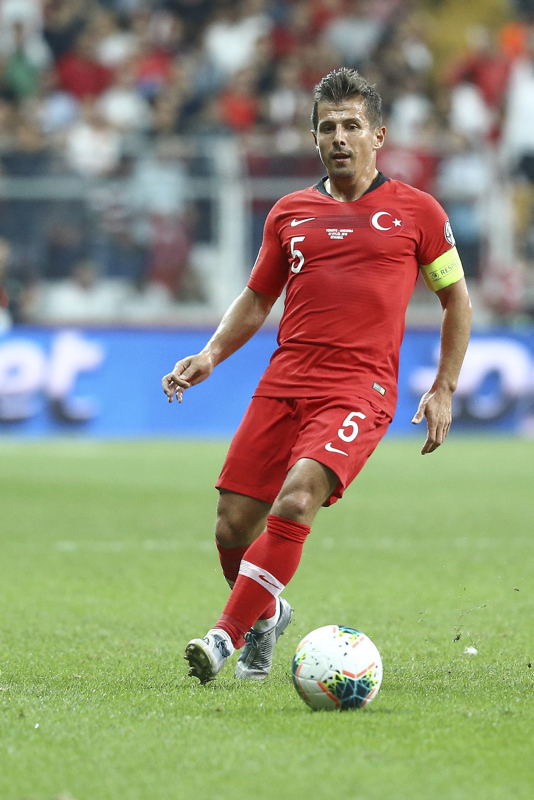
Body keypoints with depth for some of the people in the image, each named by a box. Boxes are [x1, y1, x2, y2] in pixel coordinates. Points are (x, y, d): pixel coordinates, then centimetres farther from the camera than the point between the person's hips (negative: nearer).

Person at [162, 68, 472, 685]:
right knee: (233, 526, -2)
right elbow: (257, 299, 24)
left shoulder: (416, 211, 7)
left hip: (360, 389, -4)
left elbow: (456, 298, 15)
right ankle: (265, 614, 28)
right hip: (284, 381, 4)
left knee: (297, 499, -27)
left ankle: (229, 634, -23)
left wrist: (444, 390, 8)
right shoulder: (290, 212, 15)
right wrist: (211, 354, 7)